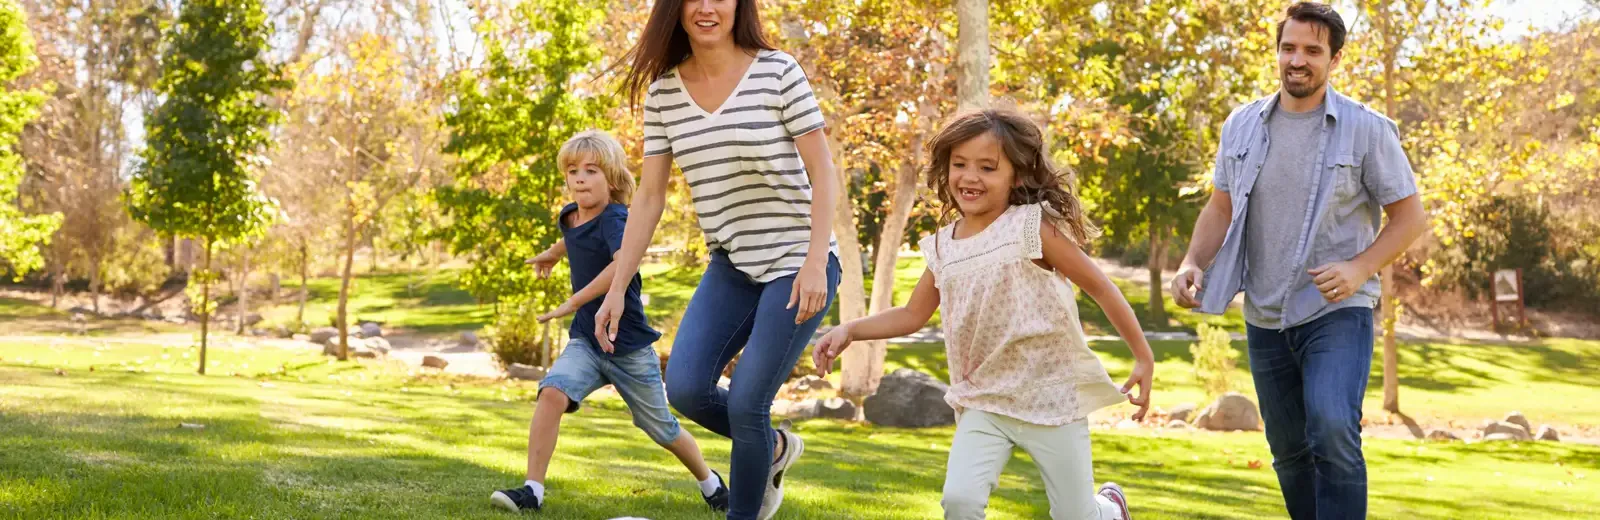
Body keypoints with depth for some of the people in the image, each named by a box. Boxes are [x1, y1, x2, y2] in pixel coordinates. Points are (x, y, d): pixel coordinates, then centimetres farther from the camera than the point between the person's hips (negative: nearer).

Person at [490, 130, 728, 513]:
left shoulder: (616, 220, -22)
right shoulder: (569, 216, 1)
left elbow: (624, 262, -45)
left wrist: (574, 302, -44)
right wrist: (554, 252, 44)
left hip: (629, 348, -5)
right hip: (585, 342, 5)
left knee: (663, 430, 11)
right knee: (552, 393, -24)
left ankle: (710, 481, 38)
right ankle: (533, 490, -21)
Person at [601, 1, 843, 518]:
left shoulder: (778, 72, -11)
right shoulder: (663, 93, 1)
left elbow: (822, 172, -11)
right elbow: (649, 195, 4)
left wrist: (815, 262, -20)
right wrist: (617, 288, 0)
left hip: (798, 262, -4)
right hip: (732, 265, 5)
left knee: (745, 402, -11)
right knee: (685, 388, -11)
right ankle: (773, 448, 20)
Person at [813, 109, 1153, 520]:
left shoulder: (1032, 226, -12)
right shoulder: (943, 246, 2)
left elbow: (1100, 288, -7)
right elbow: (912, 315, 14)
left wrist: (1144, 358, -6)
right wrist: (849, 330, 1)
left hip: (1051, 394, -3)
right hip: (984, 401, 4)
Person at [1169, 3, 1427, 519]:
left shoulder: (1367, 130, -7)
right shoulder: (1242, 126, 5)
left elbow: (1409, 216, -4)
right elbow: (1220, 208, 11)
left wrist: (1359, 269, -19)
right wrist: (1193, 262, -7)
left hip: (1338, 311, -5)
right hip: (1265, 317, 5)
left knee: (1332, 432, -25)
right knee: (1289, 451, 13)